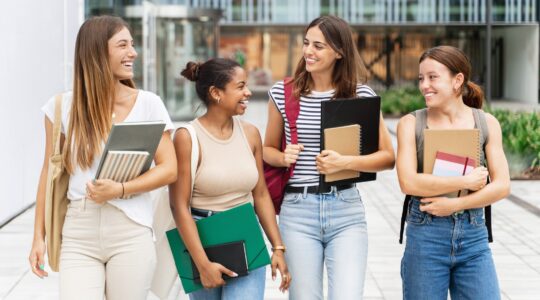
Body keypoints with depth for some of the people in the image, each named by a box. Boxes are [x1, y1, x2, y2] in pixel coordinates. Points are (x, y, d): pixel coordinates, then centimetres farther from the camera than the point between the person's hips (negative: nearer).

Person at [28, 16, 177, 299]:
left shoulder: (148, 103, -1)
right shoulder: (62, 107, 2)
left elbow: (169, 169, -1)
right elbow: (50, 174, 9)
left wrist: (120, 190, -16)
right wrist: (39, 236, 7)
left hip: (131, 234, 0)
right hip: (78, 236, 0)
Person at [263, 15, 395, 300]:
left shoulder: (361, 94, -1)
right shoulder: (282, 93, 2)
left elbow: (388, 156, 1)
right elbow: (268, 149, 15)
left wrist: (345, 162, -16)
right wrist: (283, 158, -8)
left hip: (346, 210, -1)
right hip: (297, 210, 1)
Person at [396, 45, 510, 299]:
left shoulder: (487, 124, 2)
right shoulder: (411, 123, -2)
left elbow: (502, 186, -3)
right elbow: (408, 182, -13)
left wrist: (455, 204, -13)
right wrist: (465, 182, -13)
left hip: (473, 234, 1)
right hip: (425, 234, -1)